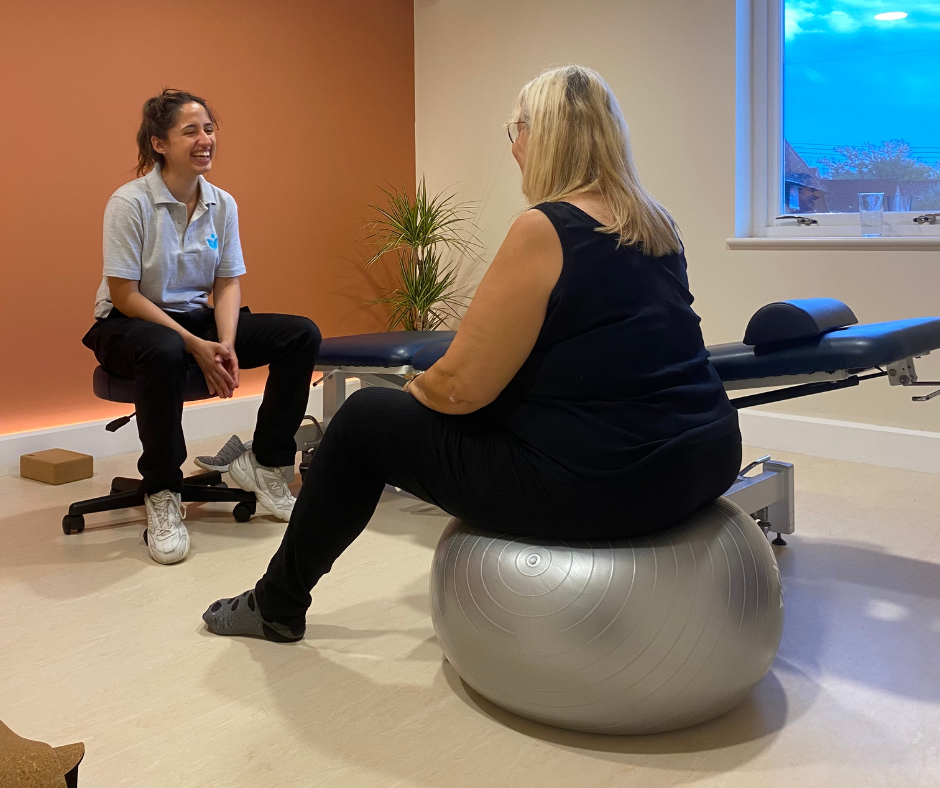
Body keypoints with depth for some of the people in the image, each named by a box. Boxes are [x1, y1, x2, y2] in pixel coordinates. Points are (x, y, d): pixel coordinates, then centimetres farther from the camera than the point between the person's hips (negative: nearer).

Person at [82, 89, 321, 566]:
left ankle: (263, 464, -1)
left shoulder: (222, 204, 1)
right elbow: (124, 295, -17)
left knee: (302, 334, -13)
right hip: (127, 326, -5)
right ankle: (161, 495, -23)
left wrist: (226, 344, -16)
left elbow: (228, 284, 3)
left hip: (198, 318, 6)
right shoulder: (129, 202, -15)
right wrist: (195, 346, -24)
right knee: (165, 351, -43)